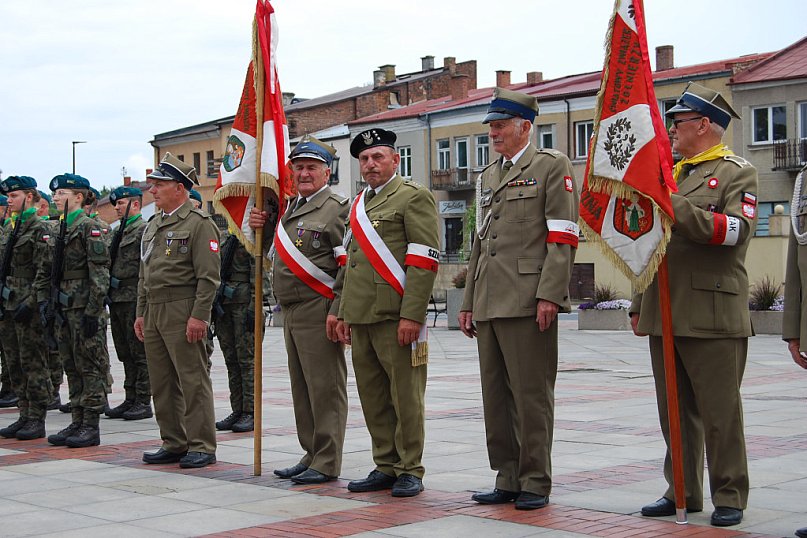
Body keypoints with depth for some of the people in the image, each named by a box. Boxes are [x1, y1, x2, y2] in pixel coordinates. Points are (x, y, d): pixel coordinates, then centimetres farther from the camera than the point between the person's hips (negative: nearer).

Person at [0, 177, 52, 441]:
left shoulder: (40, 229, -9)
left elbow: (44, 271, -16)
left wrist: (30, 302, -20)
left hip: (29, 308, -9)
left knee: (33, 363, -4)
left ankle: (37, 419, 0)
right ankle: (25, 416, 16)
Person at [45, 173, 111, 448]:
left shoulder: (89, 227, -9)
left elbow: (100, 273, -14)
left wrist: (93, 311, -18)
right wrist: (50, 303, 16)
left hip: (84, 307, -9)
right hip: (64, 308, 9)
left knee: (91, 366, -3)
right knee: (72, 367, 11)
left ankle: (91, 426, 0)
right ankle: (77, 423, 16)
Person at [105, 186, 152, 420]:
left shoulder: (145, 230, -8)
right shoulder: (118, 231, 19)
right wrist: (109, 291, 15)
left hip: (134, 299, -9)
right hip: (117, 300, 9)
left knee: (140, 353, -4)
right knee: (126, 354, 11)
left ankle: (143, 402, 0)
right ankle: (130, 400, 17)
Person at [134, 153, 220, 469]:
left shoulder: (199, 224, -8)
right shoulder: (152, 226, 18)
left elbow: (208, 276, -13)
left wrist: (199, 316, -19)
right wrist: (141, 313, 17)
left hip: (183, 312, -8)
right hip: (154, 313, 8)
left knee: (193, 381, -5)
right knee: (161, 383, 10)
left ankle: (202, 446, 1)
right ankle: (173, 444, 19)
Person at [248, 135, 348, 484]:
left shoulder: (337, 209, -7)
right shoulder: (289, 208, 19)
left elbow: (350, 265, -14)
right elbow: (272, 253, 28)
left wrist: (338, 311, -22)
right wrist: (258, 226, 9)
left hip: (319, 314, -9)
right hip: (291, 312, 9)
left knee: (325, 388, -4)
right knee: (302, 389, 13)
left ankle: (326, 463, 1)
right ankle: (311, 455, 22)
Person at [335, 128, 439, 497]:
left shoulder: (413, 197, -4)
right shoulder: (358, 205, 20)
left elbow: (424, 261, -12)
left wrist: (411, 315, -18)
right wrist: (344, 314, 18)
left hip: (396, 316, -8)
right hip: (361, 317, 8)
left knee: (405, 395, -2)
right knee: (372, 396, 11)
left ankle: (410, 470, 6)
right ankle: (386, 466, 19)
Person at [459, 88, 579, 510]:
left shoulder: (552, 166, 0)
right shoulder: (488, 176, 22)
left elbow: (562, 237, -8)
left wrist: (549, 295, -17)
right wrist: (469, 302, 19)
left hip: (528, 301, -7)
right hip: (489, 302, 7)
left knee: (531, 395, -4)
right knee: (496, 396, 8)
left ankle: (535, 483, 5)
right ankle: (508, 479, 16)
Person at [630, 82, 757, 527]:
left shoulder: (737, 173, 0)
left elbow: (737, 231, -18)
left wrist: (675, 208, -21)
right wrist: (638, 305, 19)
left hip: (712, 317, -7)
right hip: (665, 317, 7)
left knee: (720, 414, -2)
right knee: (676, 412, 10)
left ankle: (729, 497, 7)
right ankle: (682, 492, 18)